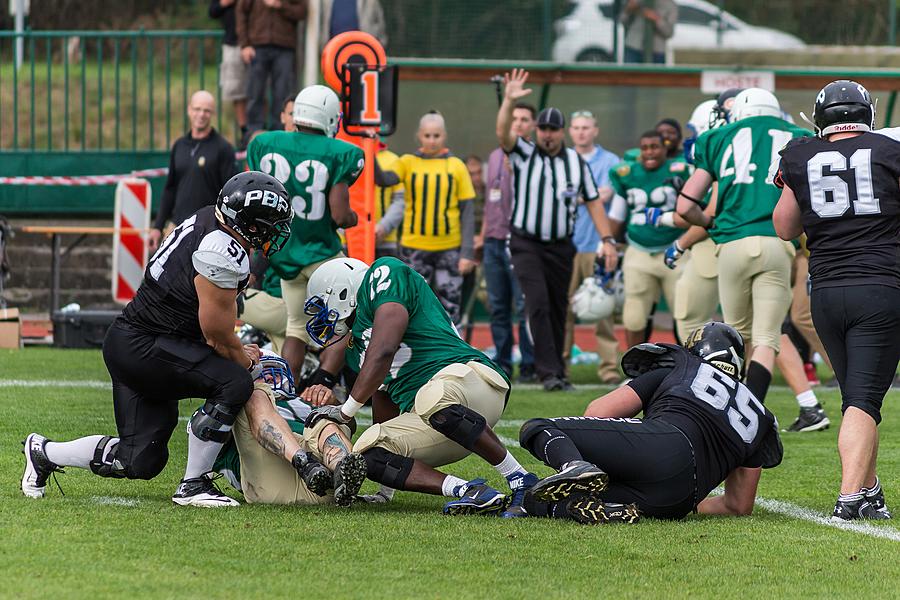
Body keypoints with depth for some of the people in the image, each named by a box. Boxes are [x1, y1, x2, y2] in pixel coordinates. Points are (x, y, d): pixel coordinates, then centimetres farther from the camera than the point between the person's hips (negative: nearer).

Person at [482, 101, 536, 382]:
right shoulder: (495, 157, 18)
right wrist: (483, 235, 20)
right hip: (494, 241, 7)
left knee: (524, 306, -8)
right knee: (497, 307, 8)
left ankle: (529, 365, -4)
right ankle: (502, 364, 14)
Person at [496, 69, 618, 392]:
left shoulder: (576, 162, 7)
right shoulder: (523, 154, -1)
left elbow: (593, 202, 10)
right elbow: (503, 133, -19)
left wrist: (607, 239, 2)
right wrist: (509, 101, -35)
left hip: (561, 245, 3)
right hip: (526, 242, -3)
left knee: (558, 310, 8)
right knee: (539, 304, -15)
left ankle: (557, 372, 18)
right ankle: (549, 372, -17)